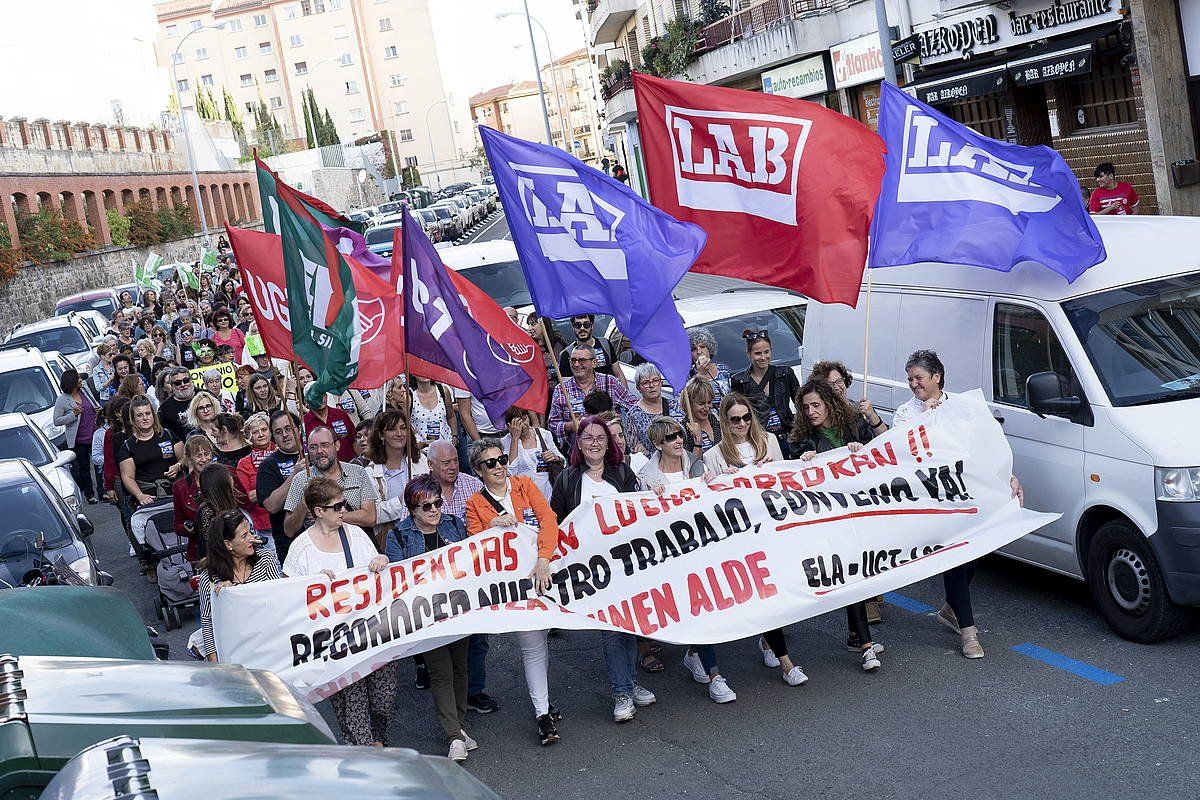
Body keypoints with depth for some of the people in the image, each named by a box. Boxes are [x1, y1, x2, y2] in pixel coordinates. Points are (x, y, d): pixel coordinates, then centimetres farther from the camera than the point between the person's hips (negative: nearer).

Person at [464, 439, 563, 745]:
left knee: (540, 637, 11)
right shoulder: (475, 504, 7)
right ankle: (543, 714, -1)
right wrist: (492, 525, -15)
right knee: (532, 644, -7)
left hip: (541, 571, 2)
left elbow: (548, 519, -5)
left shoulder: (524, 485, 7)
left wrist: (544, 559, -18)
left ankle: (542, 699, 29)